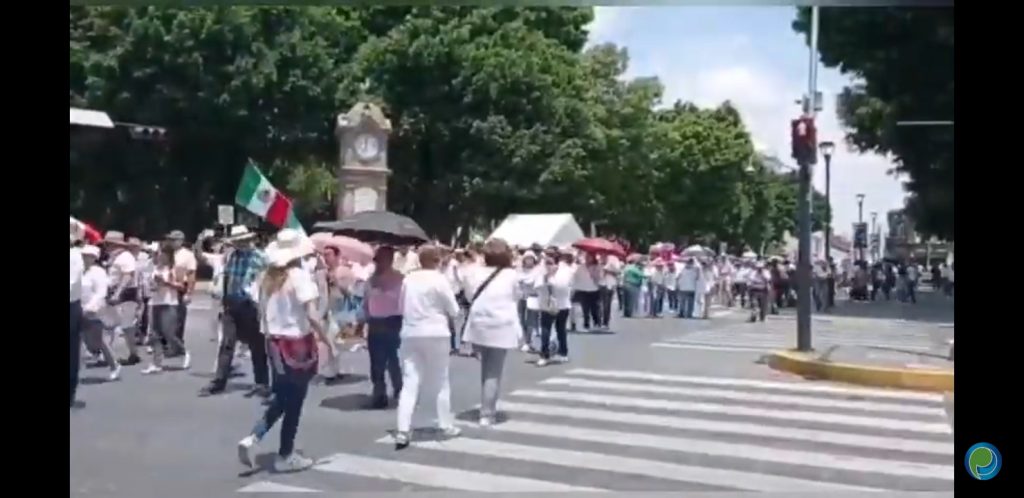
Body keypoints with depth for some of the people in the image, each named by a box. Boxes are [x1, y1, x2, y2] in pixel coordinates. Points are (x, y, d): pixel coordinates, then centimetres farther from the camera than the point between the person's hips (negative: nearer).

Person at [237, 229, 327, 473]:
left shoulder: (269, 277, 4)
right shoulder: (299, 276, -15)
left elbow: (262, 314, 10)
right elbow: (312, 315, -21)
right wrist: (327, 341, -12)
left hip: (275, 343, 6)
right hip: (298, 344, -6)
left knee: (280, 399, 19)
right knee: (293, 402, 6)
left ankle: (251, 439, 5)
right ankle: (285, 456, 16)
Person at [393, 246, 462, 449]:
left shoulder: (408, 278, 5)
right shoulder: (438, 279, -9)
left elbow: (402, 306, 14)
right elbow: (454, 310, -4)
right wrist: (449, 320, 15)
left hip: (410, 333, 4)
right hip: (434, 333, -4)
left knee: (409, 383, 2)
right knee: (440, 381, 11)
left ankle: (402, 431, -7)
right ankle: (446, 425, 20)